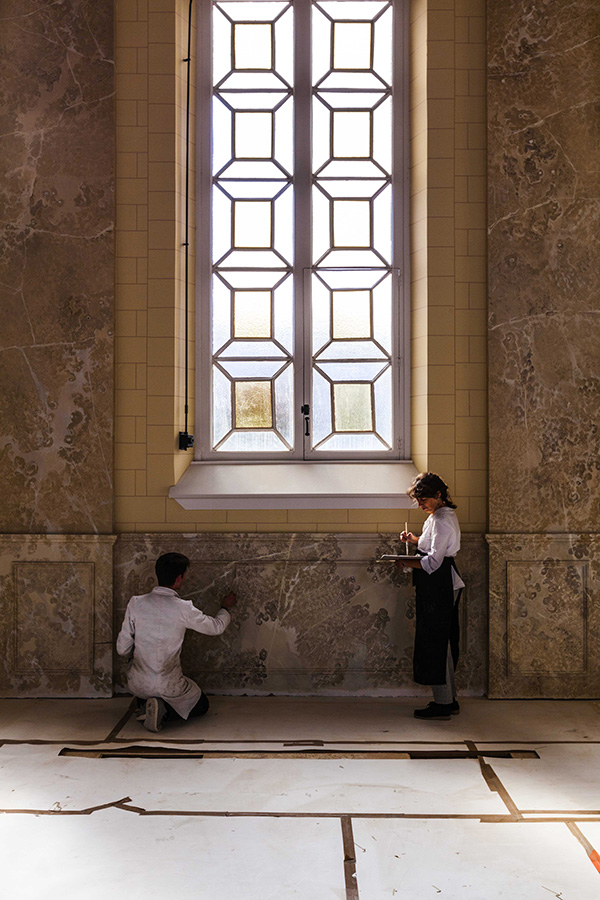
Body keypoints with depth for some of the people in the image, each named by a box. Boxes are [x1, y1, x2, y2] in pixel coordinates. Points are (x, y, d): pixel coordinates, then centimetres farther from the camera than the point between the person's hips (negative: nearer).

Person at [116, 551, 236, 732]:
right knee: (202, 705, 24)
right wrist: (226, 608, 22)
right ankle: (163, 710, -5)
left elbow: (122, 649, -4)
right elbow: (217, 627, 1)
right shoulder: (183, 609, -17)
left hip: (137, 685, 4)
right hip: (167, 687, -4)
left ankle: (145, 705, 8)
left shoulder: (136, 603, -9)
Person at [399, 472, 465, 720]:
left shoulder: (441, 520, -18)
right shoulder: (442, 515, 14)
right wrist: (414, 540, 11)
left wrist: (406, 563, -12)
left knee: (435, 641, -4)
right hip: (443, 586, 11)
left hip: (439, 586, -11)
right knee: (442, 642, 14)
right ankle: (449, 699, 22)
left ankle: (443, 703, 3)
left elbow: (433, 561, -21)